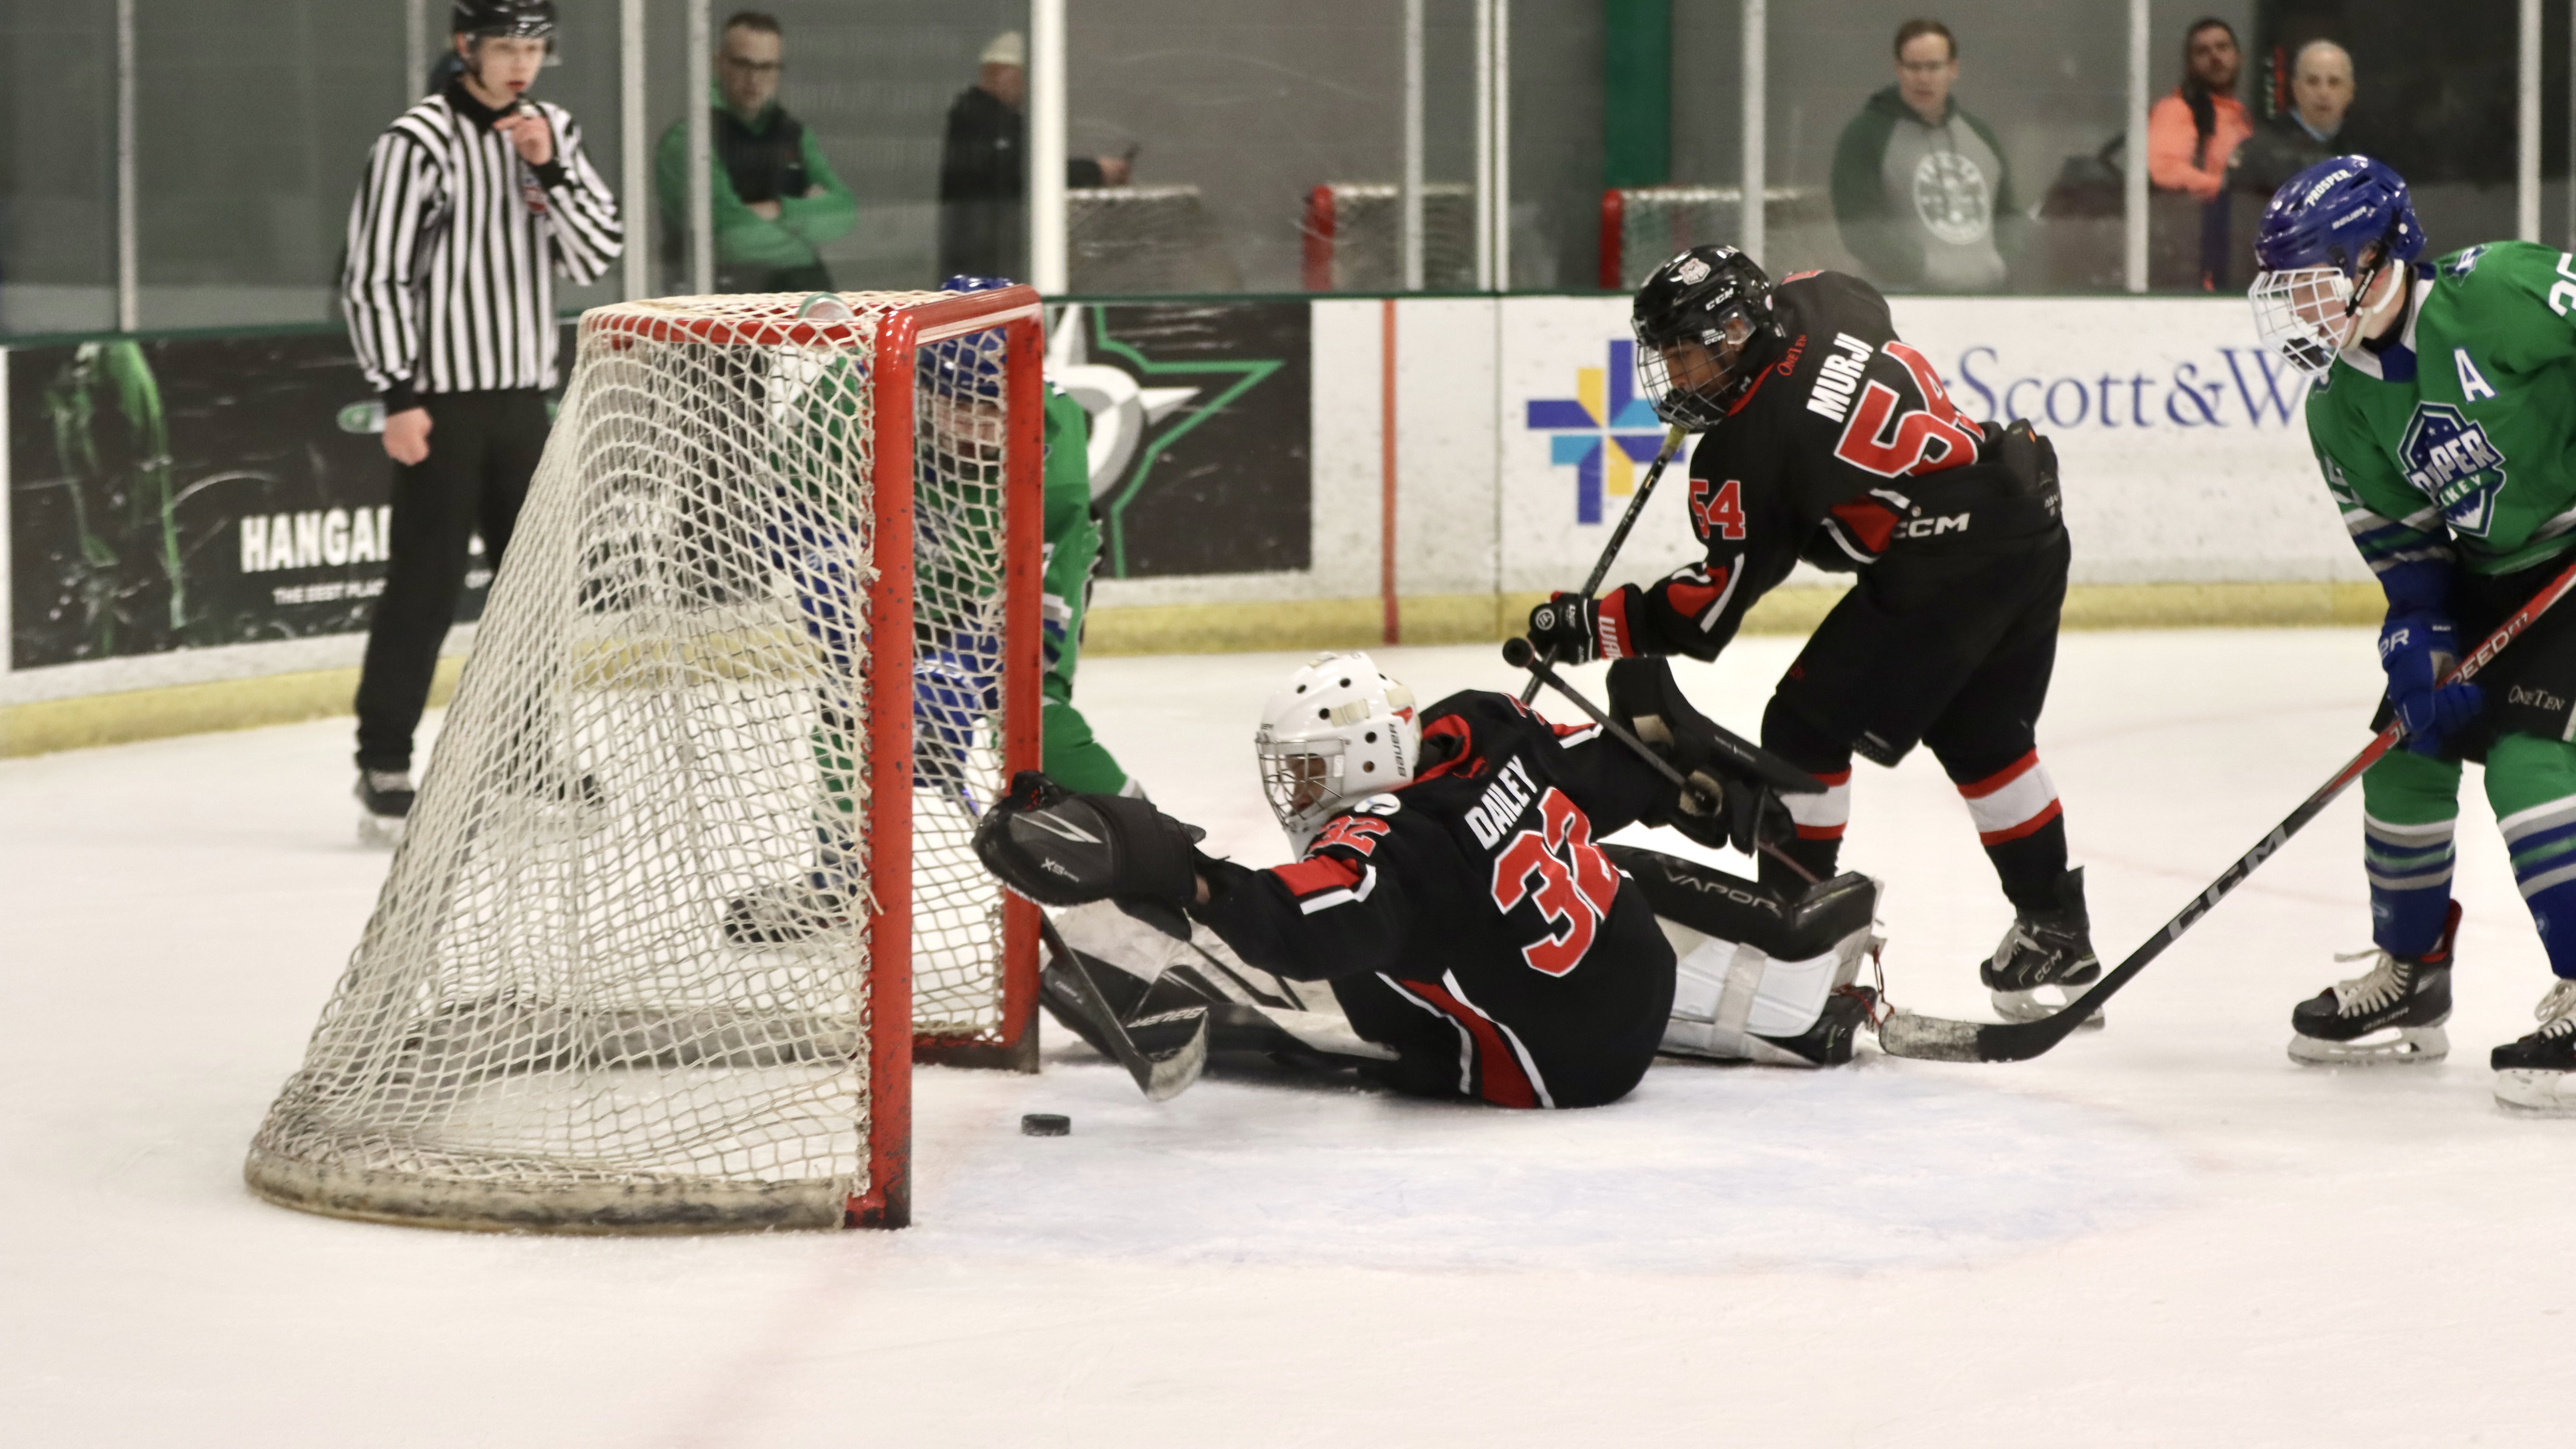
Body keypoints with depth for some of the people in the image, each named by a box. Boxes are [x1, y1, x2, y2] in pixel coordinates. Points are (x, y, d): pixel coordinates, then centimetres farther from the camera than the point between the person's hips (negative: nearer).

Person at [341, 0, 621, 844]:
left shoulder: (551, 132, 8)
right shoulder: (418, 143, -11)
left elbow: (597, 257, 2)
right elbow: (373, 278, -12)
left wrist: (550, 170, -12)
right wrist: (399, 398, -16)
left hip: (522, 396, 6)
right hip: (441, 397, -6)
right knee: (426, 584, -6)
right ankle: (383, 766, 0)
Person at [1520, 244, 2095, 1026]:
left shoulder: (1744, 451, -13)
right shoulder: (1824, 298, 5)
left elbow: (1714, 605, -8)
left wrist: (1596, 625, -2)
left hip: (1942, 572, -9)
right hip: (2035, 524, 9)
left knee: (1808, 727, 4)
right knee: (1982, 738, 22)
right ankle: (2054, 931, 29)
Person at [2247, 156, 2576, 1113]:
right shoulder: (2339, 412, -2)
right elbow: (2409, 563, 0)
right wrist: (2421, 655, -15)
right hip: (2492, 571, 8)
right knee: (2409, 744, 5)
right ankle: (2408, 978, 23)